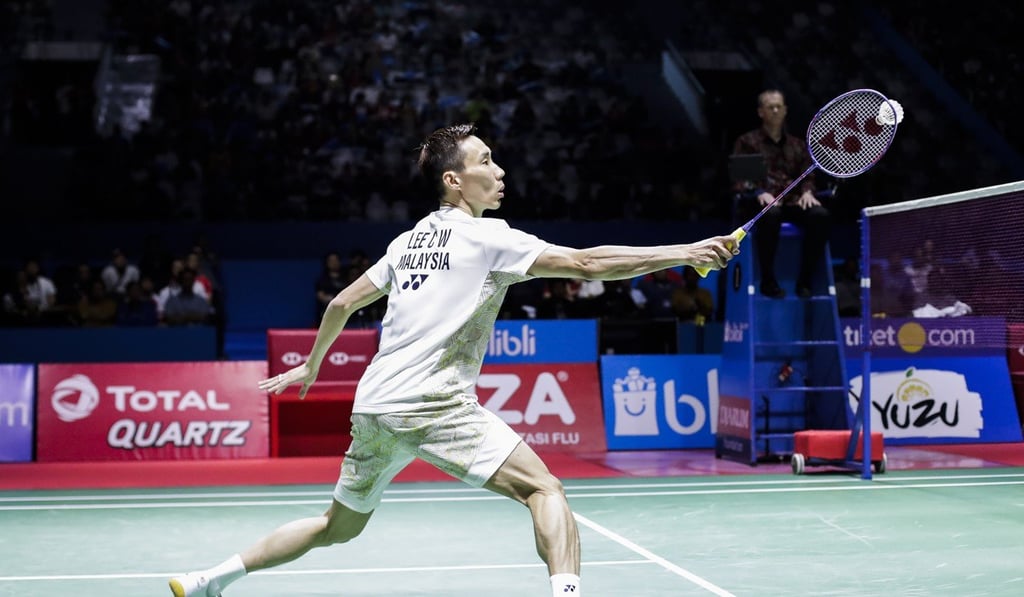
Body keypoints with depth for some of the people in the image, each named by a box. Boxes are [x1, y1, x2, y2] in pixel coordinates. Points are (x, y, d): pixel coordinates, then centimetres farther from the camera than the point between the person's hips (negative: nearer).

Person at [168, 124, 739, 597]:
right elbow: (587, 263, -12)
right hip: (433, 402, -8)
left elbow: (343, 303, 23)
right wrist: (684, 252, -11)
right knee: (545, 490, -8)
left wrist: (312, 365, 38)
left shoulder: (411, 240, 17)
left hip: (374, 405, 8)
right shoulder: (487, 237, -4)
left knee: (339, 526, 23)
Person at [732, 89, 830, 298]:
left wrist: (807, 192, -6)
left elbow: (807, 177, 19)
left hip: (792, 202, 4)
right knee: (771, 213, -41)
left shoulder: (797, 145, 24)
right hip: (759, 202, -4)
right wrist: (760, 193, -19)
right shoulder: (747, 142, 11)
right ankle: (768, 281, -28)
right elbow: (739, 180, 1)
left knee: (820, 214, -29)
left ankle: (804, 280, -20)